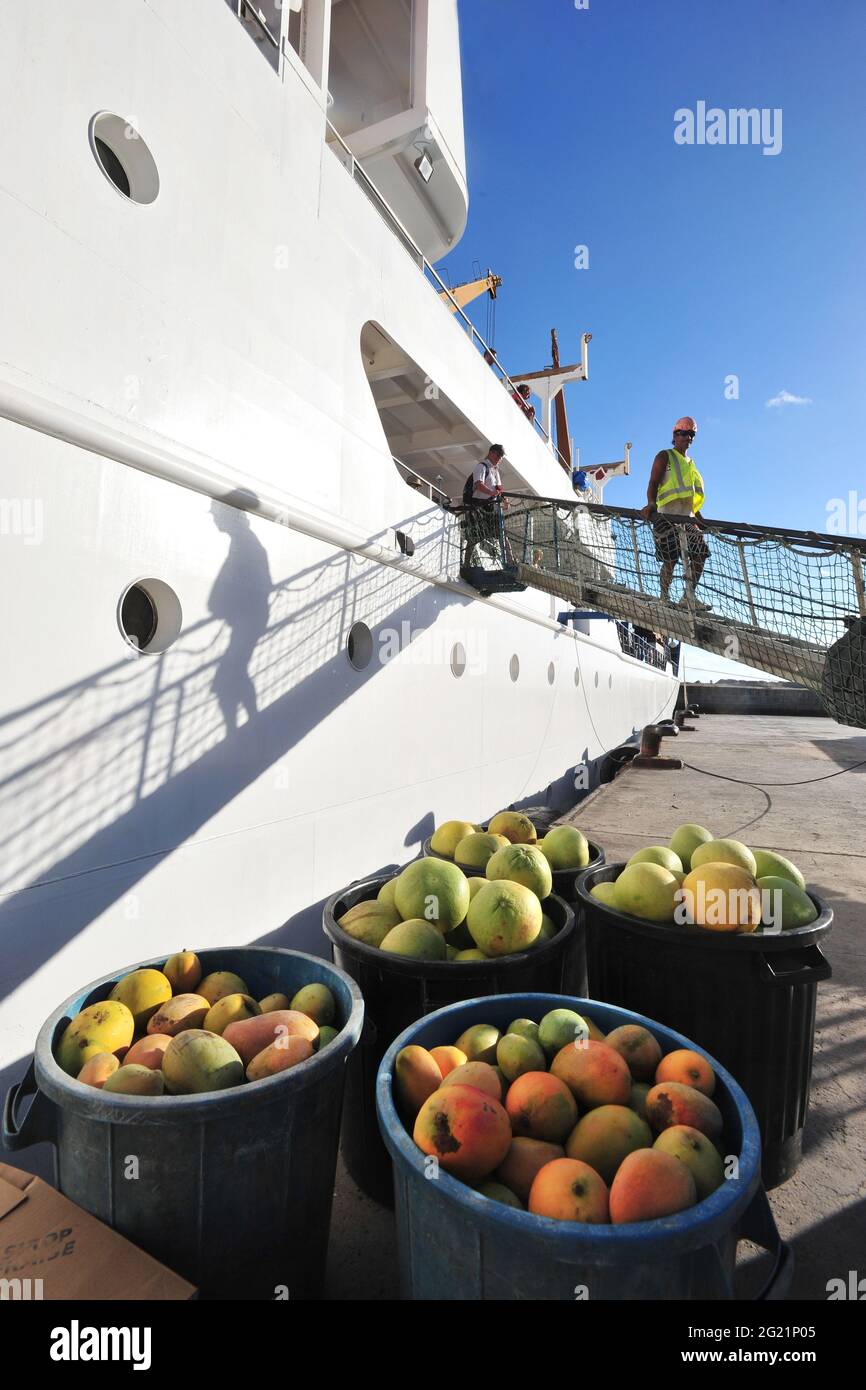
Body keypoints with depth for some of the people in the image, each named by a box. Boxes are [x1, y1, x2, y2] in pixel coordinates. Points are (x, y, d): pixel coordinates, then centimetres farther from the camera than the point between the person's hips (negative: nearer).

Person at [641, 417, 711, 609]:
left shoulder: (690, 463, 29)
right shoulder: (665, 456, 9)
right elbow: (653, 483, -6)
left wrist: (701, 519, 20)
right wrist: (651, 504, -26)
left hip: (688, 518, 7)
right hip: (668, 516, -7)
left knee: (700, 553, -6)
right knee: (671, 559, -13)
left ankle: (689, 596, 0)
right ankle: (664, 597, -3)